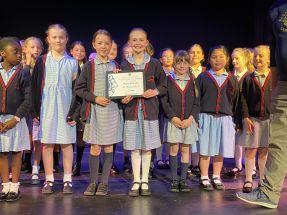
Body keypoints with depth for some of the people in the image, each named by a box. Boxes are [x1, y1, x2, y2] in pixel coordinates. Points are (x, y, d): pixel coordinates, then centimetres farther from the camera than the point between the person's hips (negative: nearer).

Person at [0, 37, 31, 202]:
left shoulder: (23, 74, -2)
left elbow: (28, 100, -6)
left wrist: (15, 119, -13)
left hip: (16, 119, -2)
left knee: (16, 153, 4)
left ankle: (14, 187, 14)